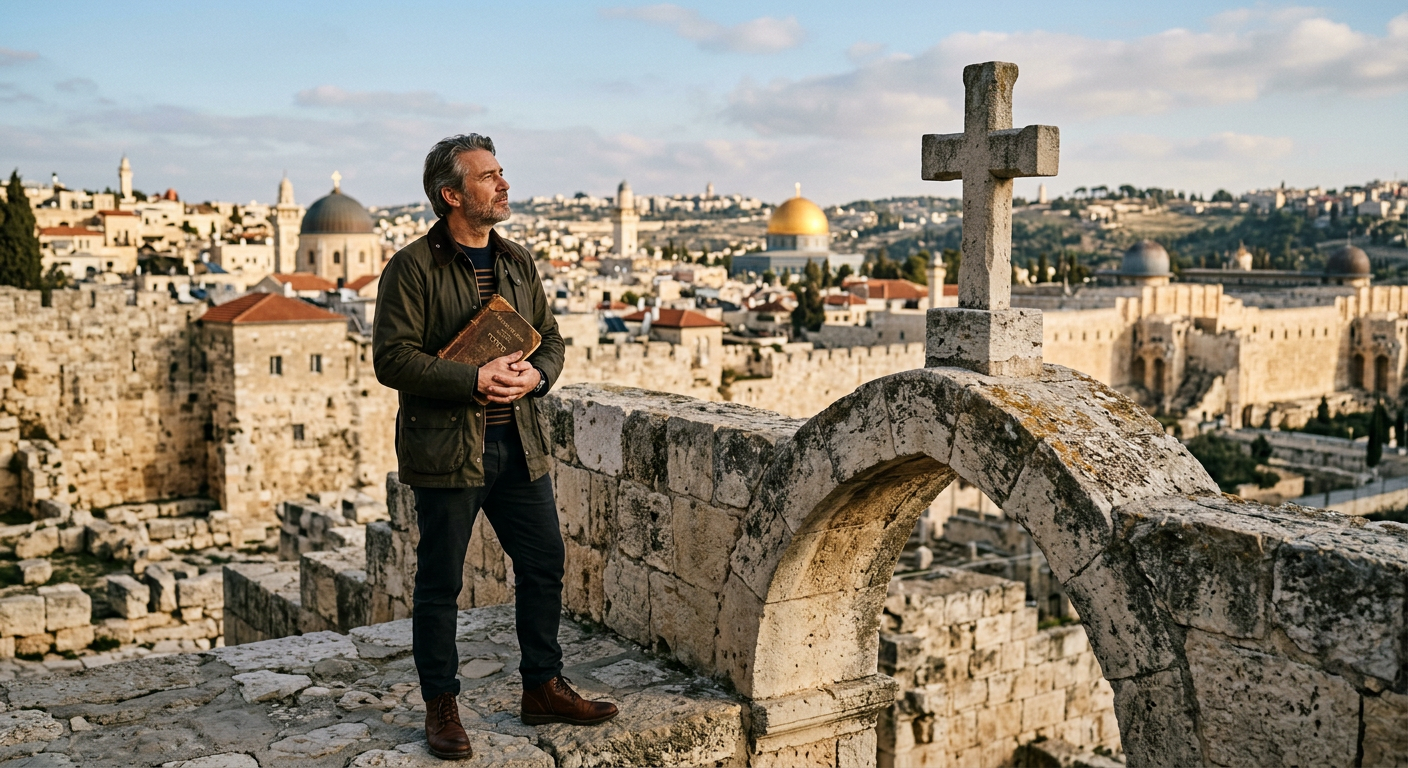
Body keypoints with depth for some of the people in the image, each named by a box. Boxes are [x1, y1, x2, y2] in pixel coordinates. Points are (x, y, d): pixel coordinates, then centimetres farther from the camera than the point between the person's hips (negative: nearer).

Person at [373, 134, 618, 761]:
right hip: (445, 448, -6)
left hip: (519, 444, 6)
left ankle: (543, 689, 26)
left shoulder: (517, 261, 12)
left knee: (544, 566, 10)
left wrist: (537, 374, -7)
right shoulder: (412, 268, -8)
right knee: (439, 583, 4)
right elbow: (392, 358, -14)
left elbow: (550, 337, 16)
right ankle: (440, 707, 19)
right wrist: (476, 381, -20)